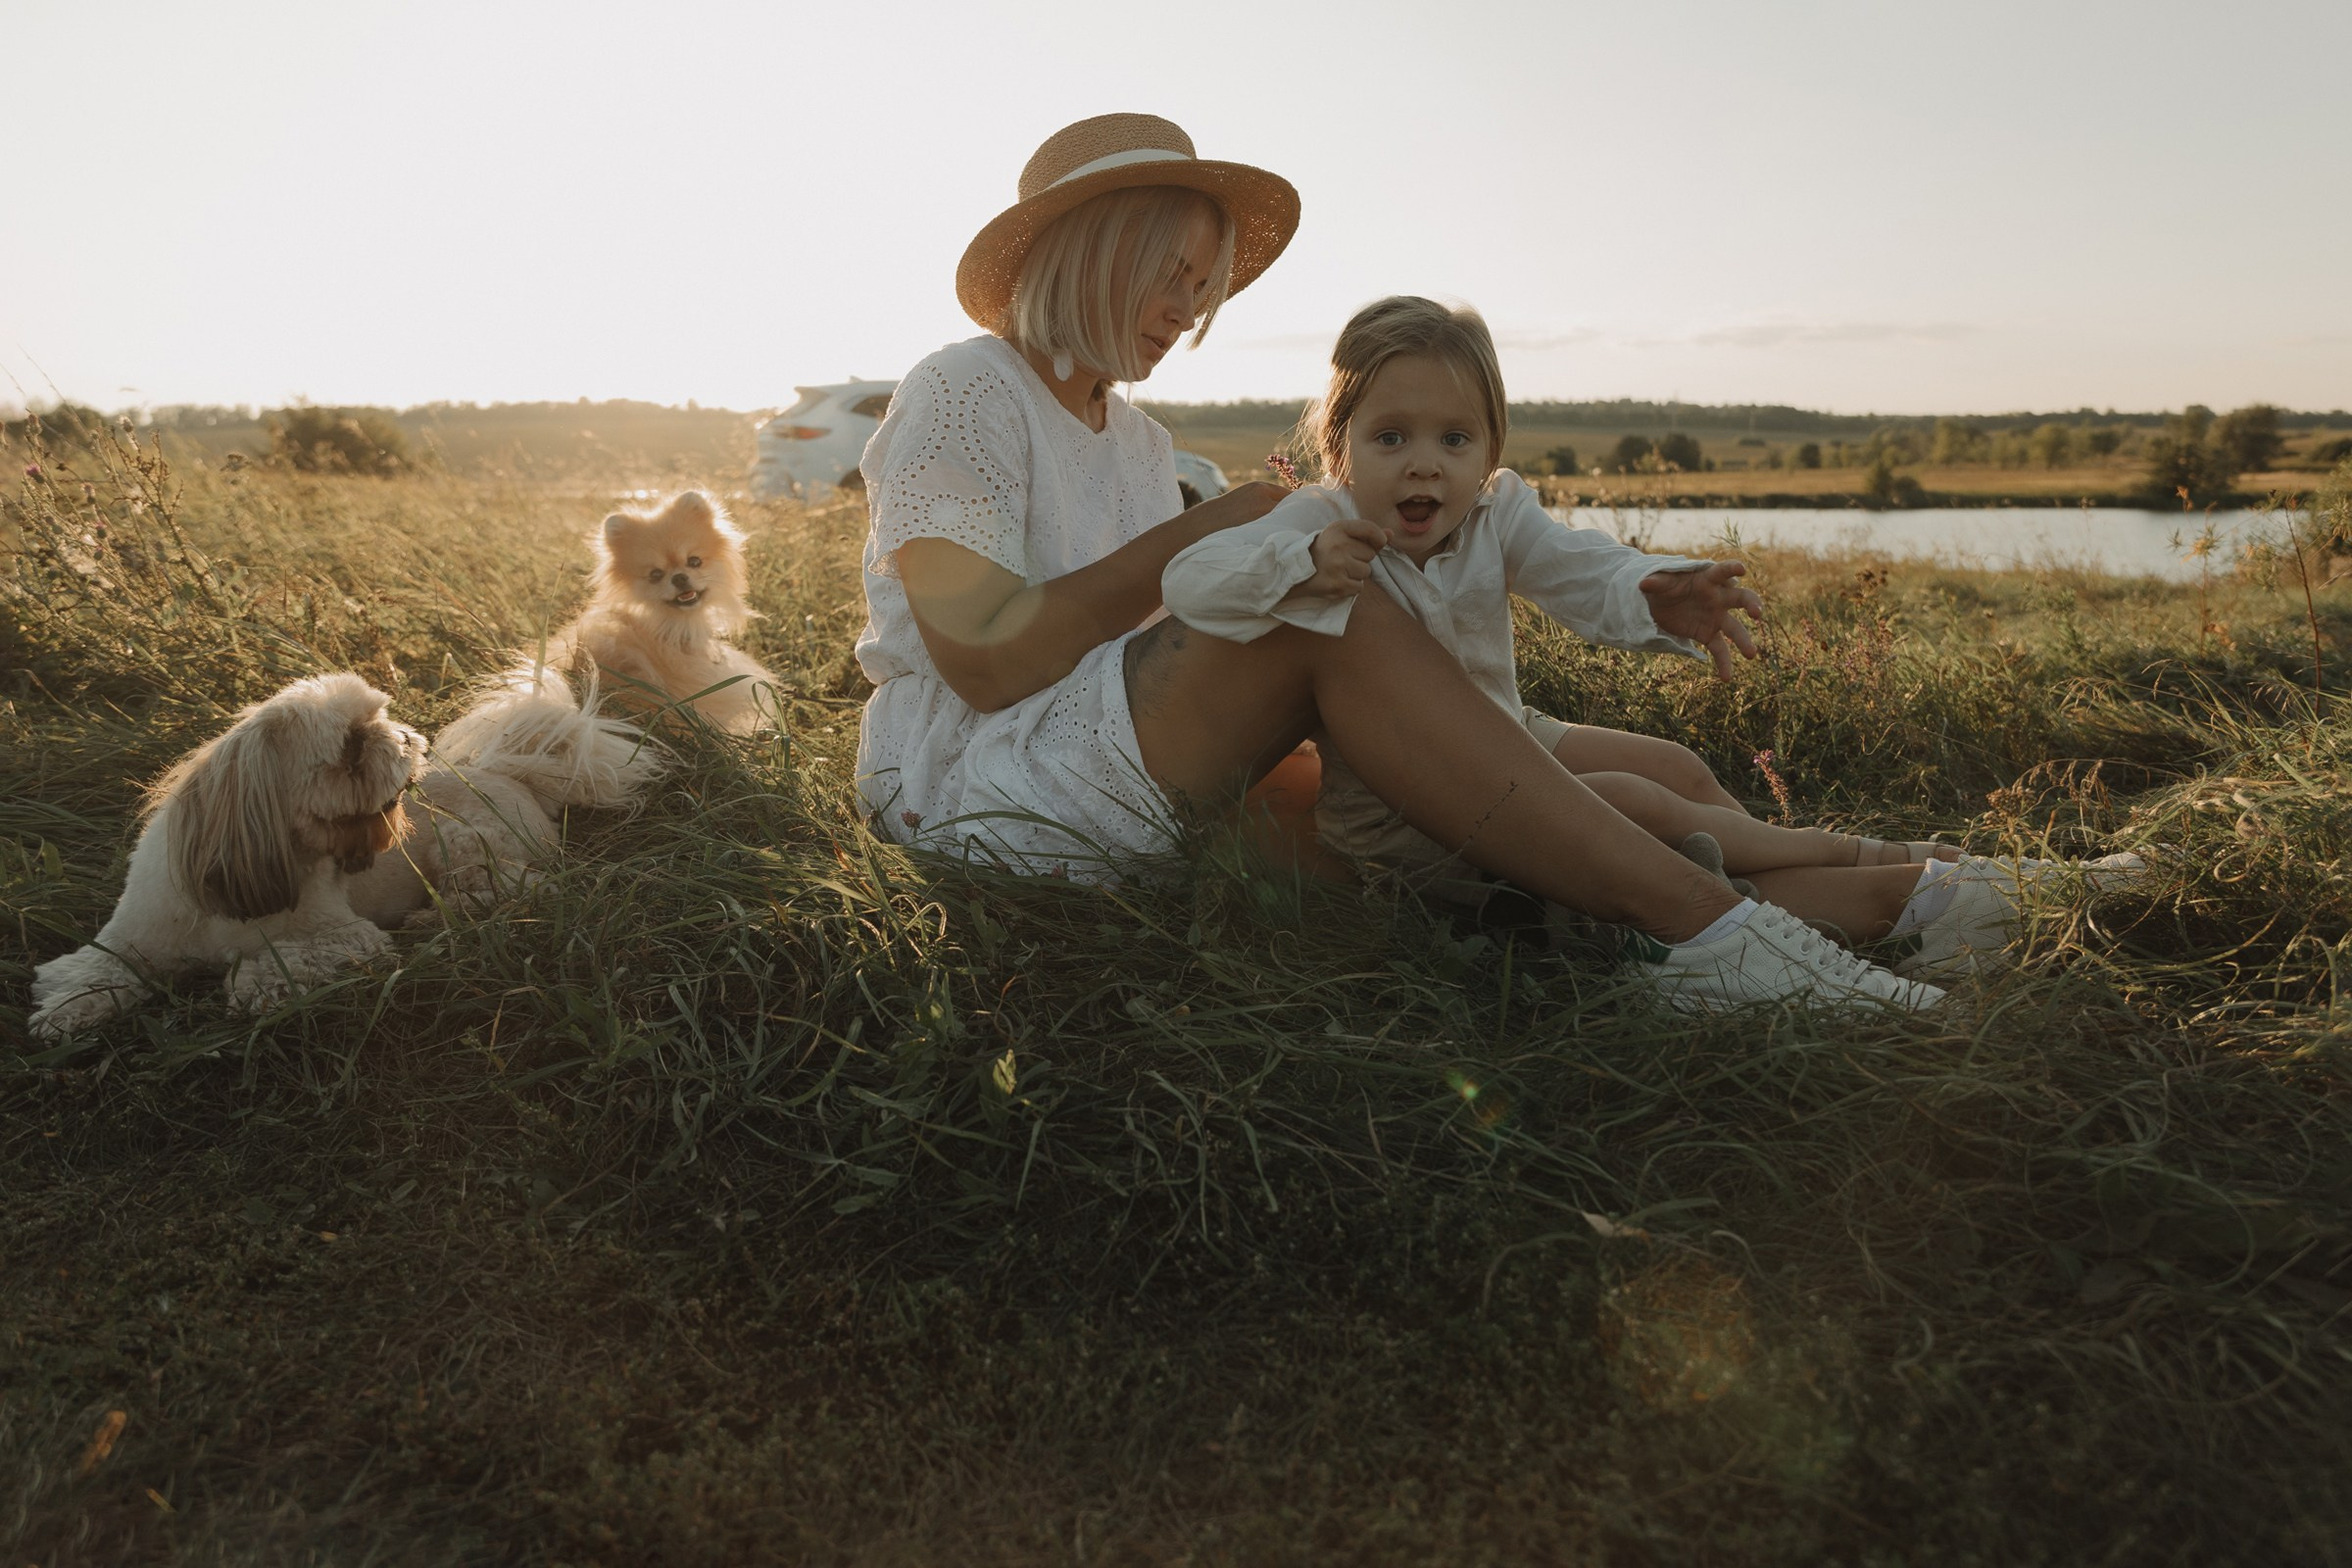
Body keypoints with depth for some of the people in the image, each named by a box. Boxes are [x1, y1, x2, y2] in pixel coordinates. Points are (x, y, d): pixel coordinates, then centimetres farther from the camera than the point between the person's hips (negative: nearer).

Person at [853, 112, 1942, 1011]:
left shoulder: (1138, 443, 20)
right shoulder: (963, 394, -5)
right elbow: (986, 658, -19)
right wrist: (1193, 544, -11)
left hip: (1105, 763, 8)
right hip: (965, 788, -8)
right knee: (1333, 615, -26)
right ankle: (1698, 924, -30)